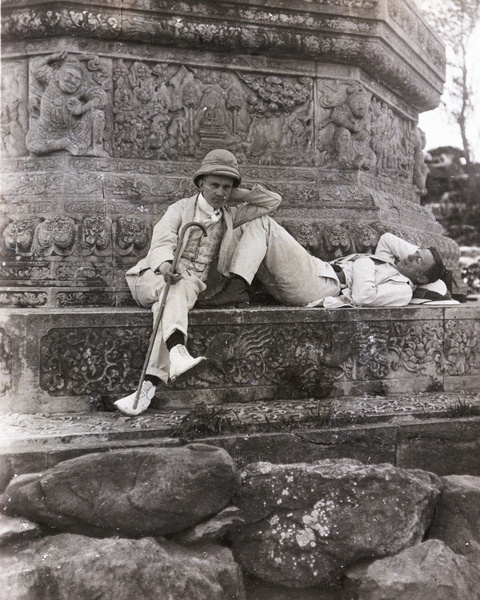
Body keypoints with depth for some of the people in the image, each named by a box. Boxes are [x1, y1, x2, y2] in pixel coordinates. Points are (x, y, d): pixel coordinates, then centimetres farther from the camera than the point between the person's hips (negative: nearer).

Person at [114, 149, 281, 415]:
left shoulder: (230, 216, 22)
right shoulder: (181, 209, 10)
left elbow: (273, 201, 26)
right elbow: (162, 241, -9)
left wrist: (237, 195, 15)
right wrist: (165, 265, -32)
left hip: (192, 286, 2)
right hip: (154, 277, -2)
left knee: (170, 304, -34)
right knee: (176, 289, -38)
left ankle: (149, 385, -45)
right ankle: (178, 351, -62)